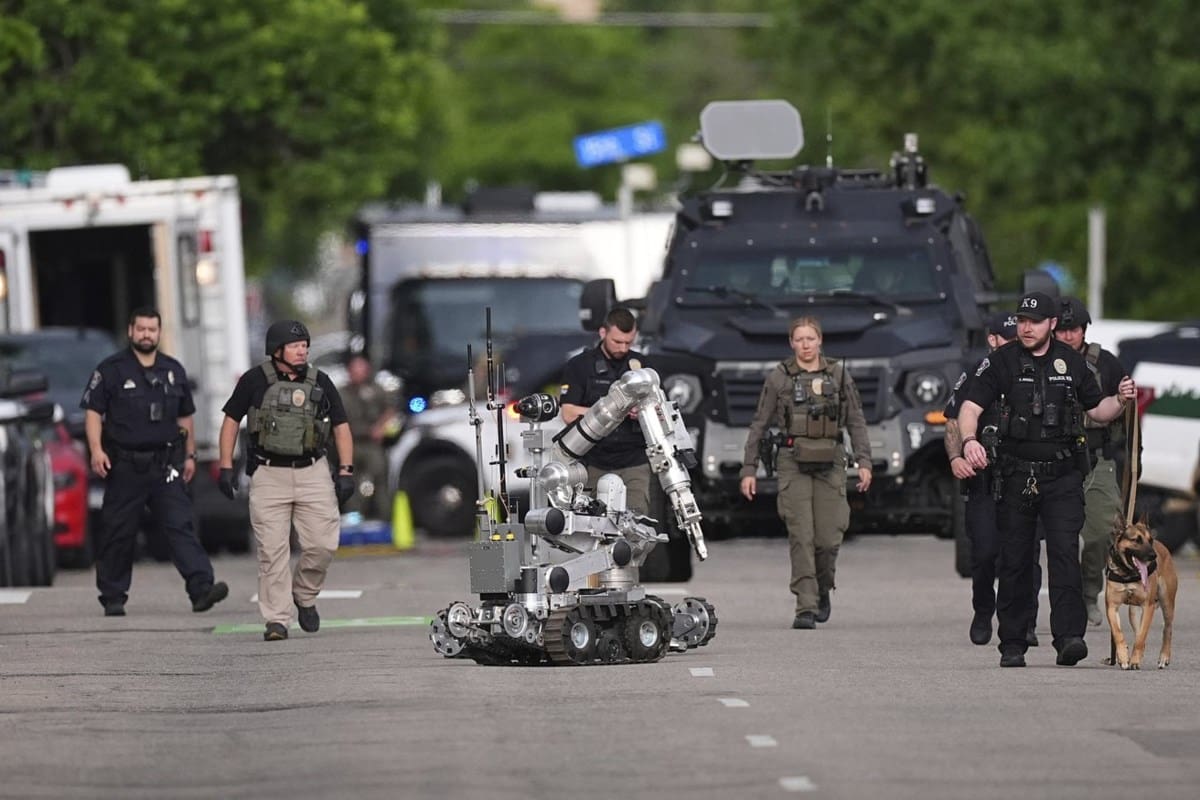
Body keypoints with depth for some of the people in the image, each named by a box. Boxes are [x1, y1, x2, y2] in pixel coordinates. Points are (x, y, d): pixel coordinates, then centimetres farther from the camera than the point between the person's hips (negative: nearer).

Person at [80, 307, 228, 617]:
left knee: (180, 525, -10)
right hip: (124, 465, -2)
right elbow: (93, 411, -3)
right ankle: (113, 599, 14)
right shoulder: (111, 369, 1)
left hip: (165, 465, 2)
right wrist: (96, 449, -15)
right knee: (118, 533, 3)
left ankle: (201, 588, -21)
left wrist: (189, 455, 19)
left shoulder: (173, 370, 14)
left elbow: (185, 416, 22)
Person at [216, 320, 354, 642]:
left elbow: (341, 427, 12)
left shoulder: (320, 383, 6)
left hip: (312, 472, 2)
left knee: (323, 544, -5)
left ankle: (304, 594, 21)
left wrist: (346, 471, 3)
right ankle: (277, 620, -2)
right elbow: (231, 421, 7)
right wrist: (226, 467, 1)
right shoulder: (255, 381, 0)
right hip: (268, 474, -2)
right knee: (272, 550, -5)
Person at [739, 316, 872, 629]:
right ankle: (805, 607, -11)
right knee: (801, 538, -10)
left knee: (829, 538, -2)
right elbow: (759, 425, 8)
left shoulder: (838, 375, 10)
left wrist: (864, 461, -1)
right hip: (793, 464, -1)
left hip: (830, 464, 1)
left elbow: (856, 422, 10)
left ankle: (822, 590, 27)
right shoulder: (778, 378, 6)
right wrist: (749, 469, 4)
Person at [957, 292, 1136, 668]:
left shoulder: (1071, 362, 8)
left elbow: (1096, 410, 20)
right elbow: (970, 407, -7)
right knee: (1014, 561, 4)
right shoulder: (1002, 361, 1)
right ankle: (1012, 646, 11)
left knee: (1065, 552, -14)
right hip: (1017, 476, 0)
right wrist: (969, 439, -26)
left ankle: (1069, 637, -22)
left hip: (1062, 476, 0)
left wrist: (1120, 400, -2)